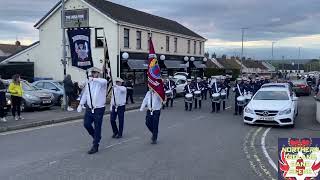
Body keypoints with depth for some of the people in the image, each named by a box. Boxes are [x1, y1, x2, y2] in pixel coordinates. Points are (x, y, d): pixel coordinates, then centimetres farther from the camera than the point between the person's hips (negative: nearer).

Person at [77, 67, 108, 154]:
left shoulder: (101, 82, -9)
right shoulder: (88, 83, 9)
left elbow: (104, 81, -35)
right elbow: (85, 94, 15)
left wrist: (93, 79, -46)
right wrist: (81, 104, 6)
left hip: (99, 109, -5)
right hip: (89, 108, 5)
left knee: (97, 128, 2)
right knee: (86, 124, 3)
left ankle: (95, 146, 14)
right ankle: (95, 136, 32)